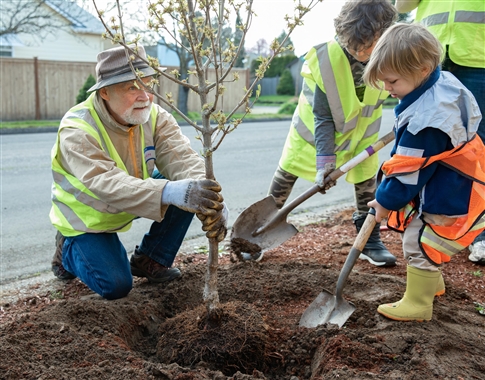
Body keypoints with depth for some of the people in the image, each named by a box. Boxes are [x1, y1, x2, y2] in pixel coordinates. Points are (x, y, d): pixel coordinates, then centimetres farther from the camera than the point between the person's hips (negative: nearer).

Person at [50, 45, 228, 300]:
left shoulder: (154, 116, -16)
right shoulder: (77, 130, -31)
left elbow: (181, 158, -30)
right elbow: (108, 184, -47)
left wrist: (208, 204, -50)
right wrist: (171, 192, -63)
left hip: (131, 203, 5)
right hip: (88, 216, -4)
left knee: (187, 190, -18)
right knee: (116, 286, -17)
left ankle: (150, 260, 2)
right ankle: (68, 249, 14)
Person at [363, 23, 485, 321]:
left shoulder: (426, 121, -33)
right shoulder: (445, 82, -2)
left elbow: (407, 171, -24)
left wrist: (386, 201, -10)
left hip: (448, 200, -10)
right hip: (451, 187, 10)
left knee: (419, 246, 0)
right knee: (419, 237, 23)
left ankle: (417, 304, 16)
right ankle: (432, 283, 42)